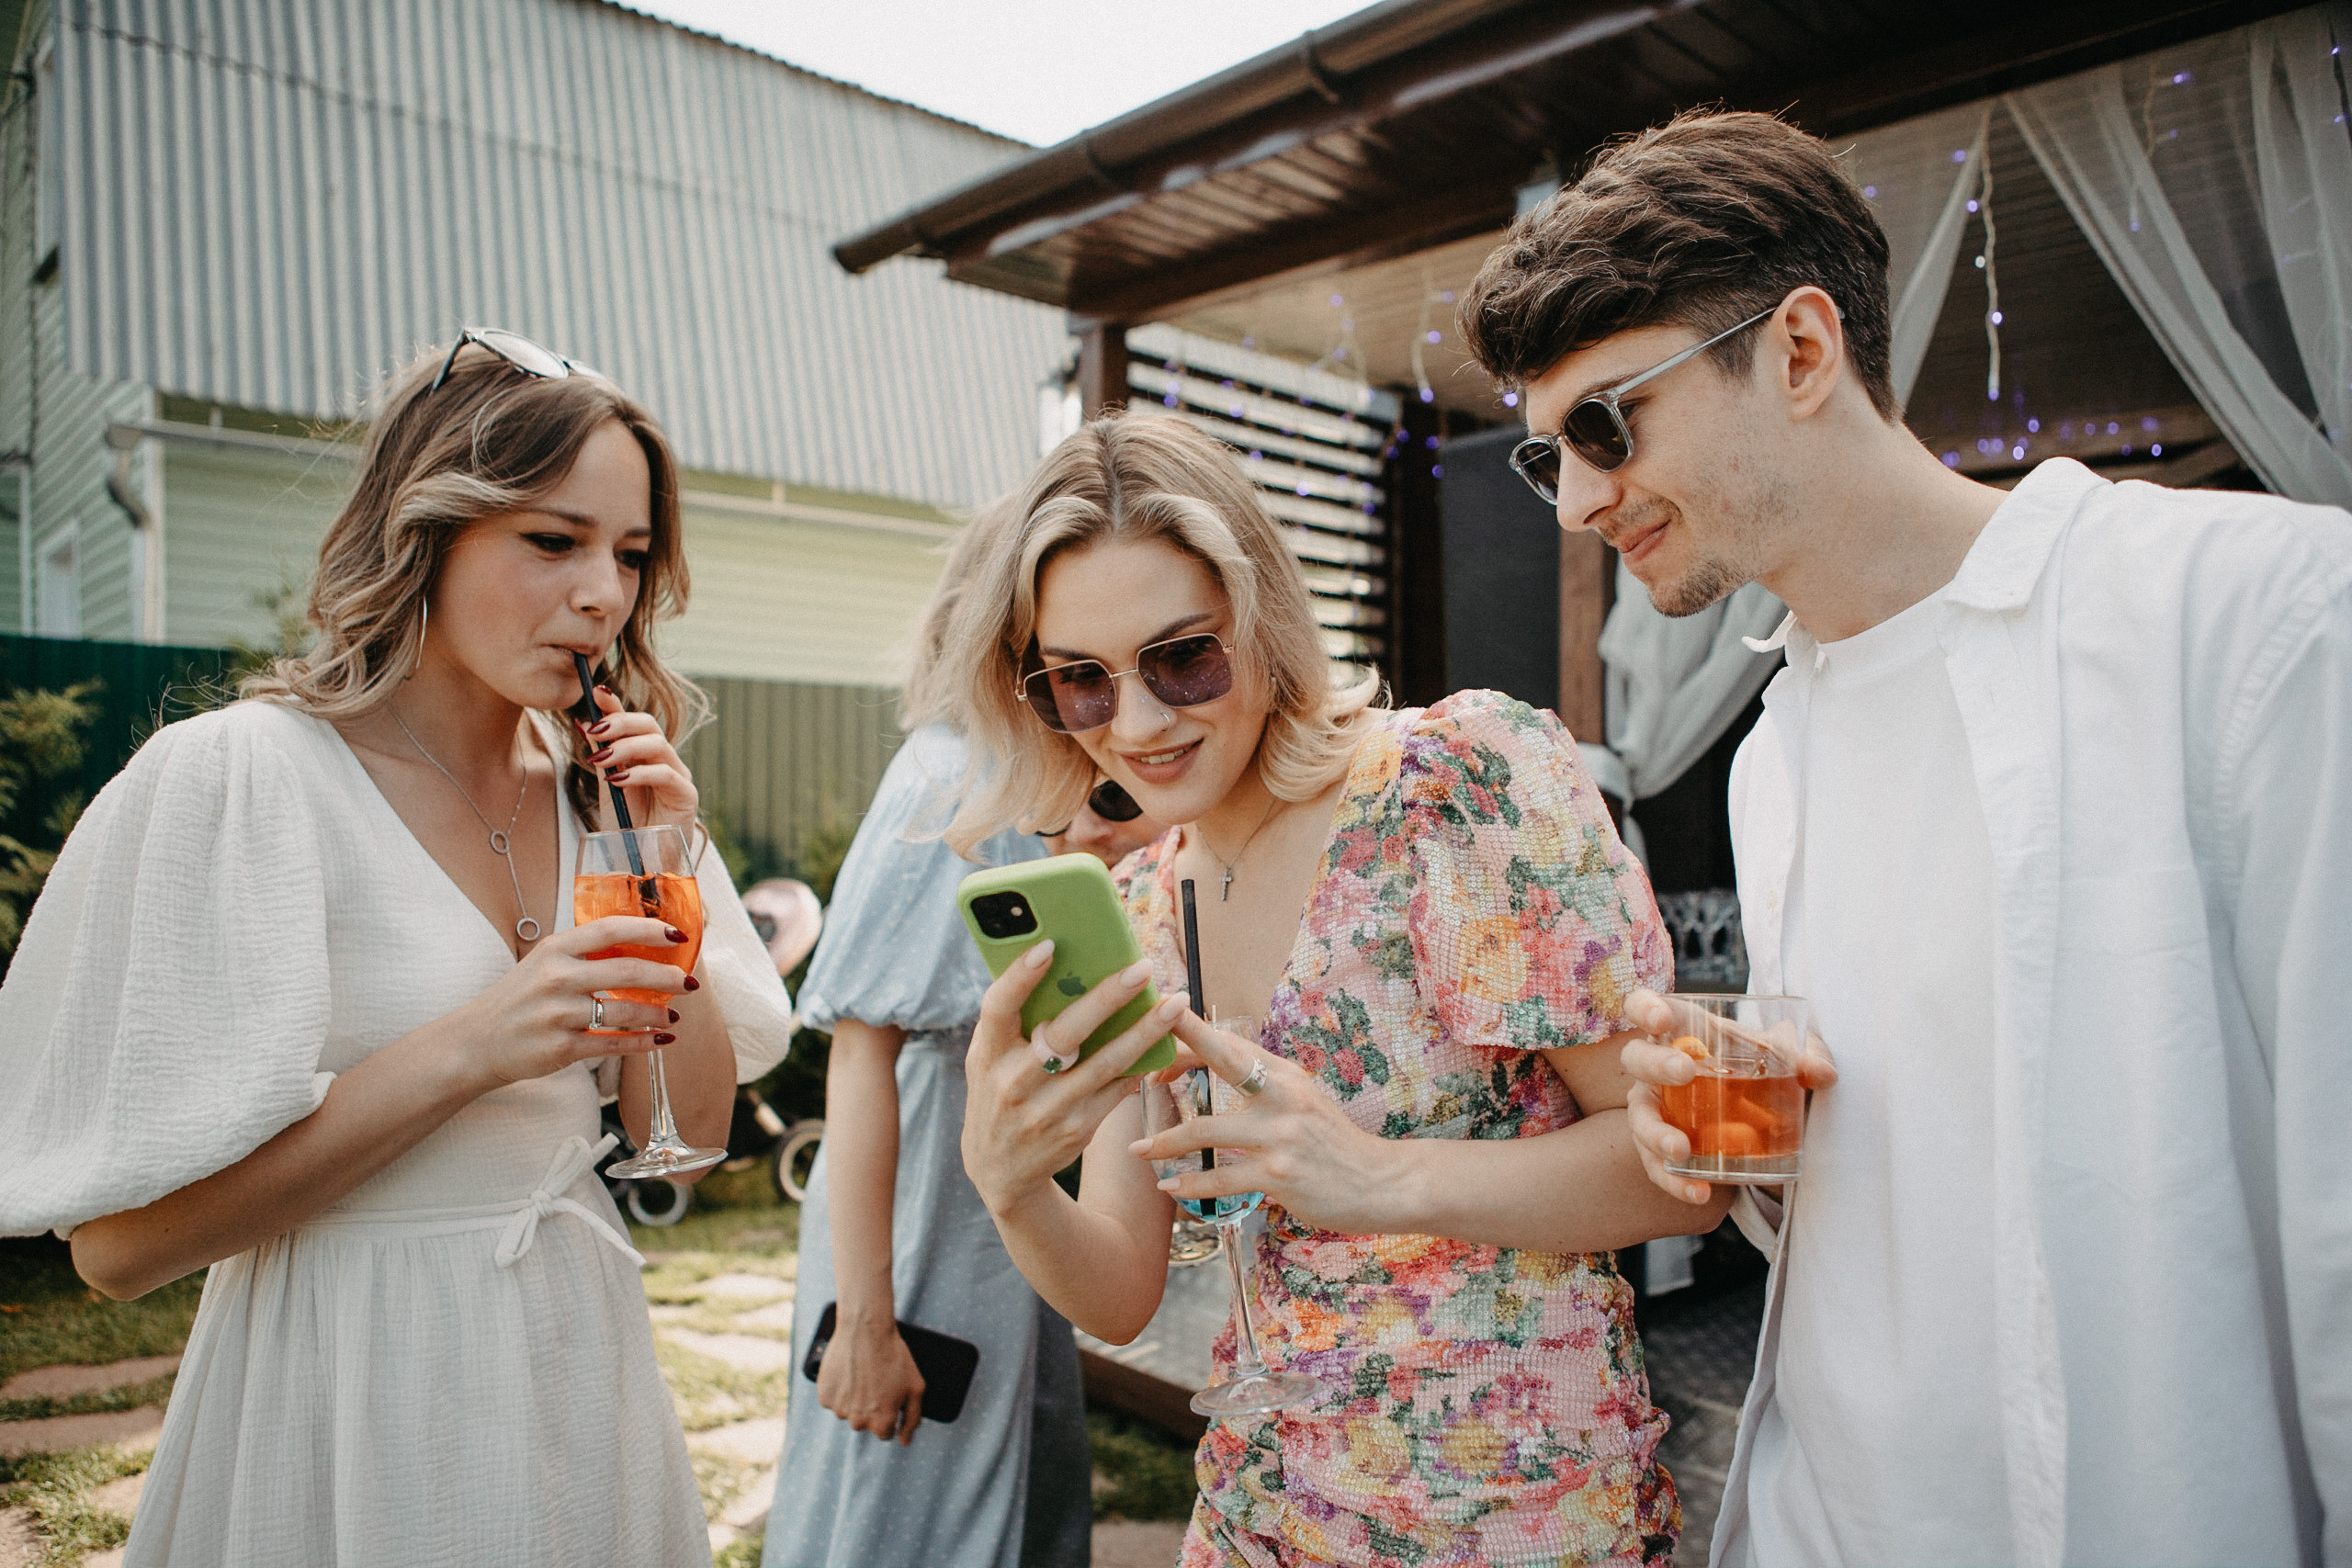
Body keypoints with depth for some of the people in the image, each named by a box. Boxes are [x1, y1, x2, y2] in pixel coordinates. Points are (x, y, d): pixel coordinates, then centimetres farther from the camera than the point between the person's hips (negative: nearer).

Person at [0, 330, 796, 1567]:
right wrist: (471, 1048, -26)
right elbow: (117, 1242, -17)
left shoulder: (594, 792, 2)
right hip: (357, 1397, -5)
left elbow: (692, 1126, 2)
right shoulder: (232, 778, -15)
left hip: (578, 1359, 6)